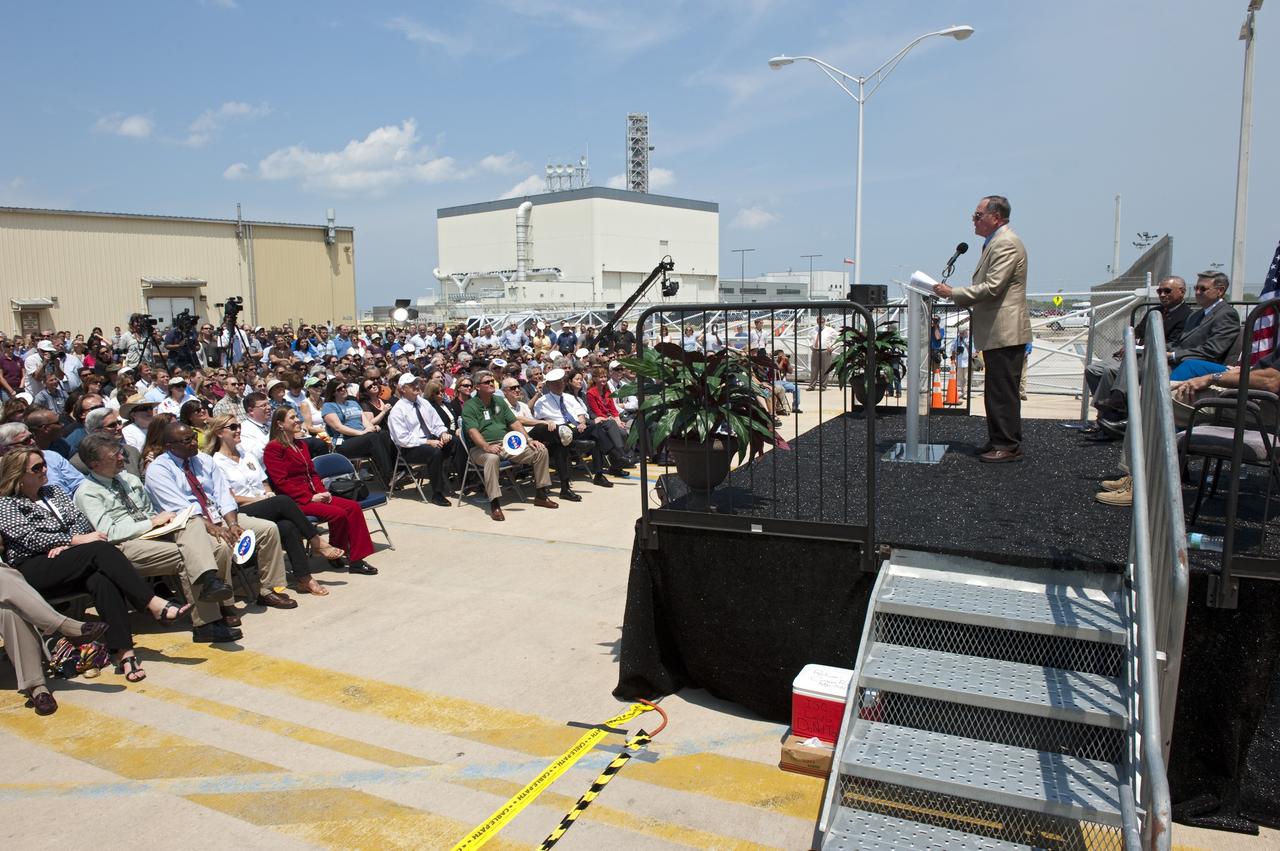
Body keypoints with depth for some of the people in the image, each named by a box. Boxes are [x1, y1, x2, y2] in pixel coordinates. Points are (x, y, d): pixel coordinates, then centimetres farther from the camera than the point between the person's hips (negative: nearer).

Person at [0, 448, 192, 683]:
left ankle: (123, 653, -44)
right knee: (100, 550, -31)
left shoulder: (53, 492, 25)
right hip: (33, 571, -4)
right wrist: (75, 540, -16)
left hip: (70, 566, 5)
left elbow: (81, 520, 12)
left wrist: (65, 544, -7)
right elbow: (31, 538, -8)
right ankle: (156, 605, -37)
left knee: (102, 578, -32)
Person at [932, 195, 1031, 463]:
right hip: (995, 332, 11)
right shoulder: (994, 242, 19)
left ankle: (1009, 446, 0)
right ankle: (998, 441, 22)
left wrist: (953, 293, -16)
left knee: (1004, 392, -6)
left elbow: (991, 288, -22)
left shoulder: (1006, 243, -15)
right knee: (995, 391, 15)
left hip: (1005, 332, -11)